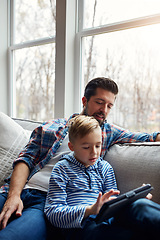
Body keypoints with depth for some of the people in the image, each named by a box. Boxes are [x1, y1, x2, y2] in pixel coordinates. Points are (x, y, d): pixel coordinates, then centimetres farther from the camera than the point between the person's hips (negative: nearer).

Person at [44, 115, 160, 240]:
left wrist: (135, 200, -5)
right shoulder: (62, 169, 4)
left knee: (140, 205, -28)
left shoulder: (105, 167, 19)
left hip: (108, 221, 5)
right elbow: (52, 212, -6)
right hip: (79, 227, -5)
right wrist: (90, 210, -21)